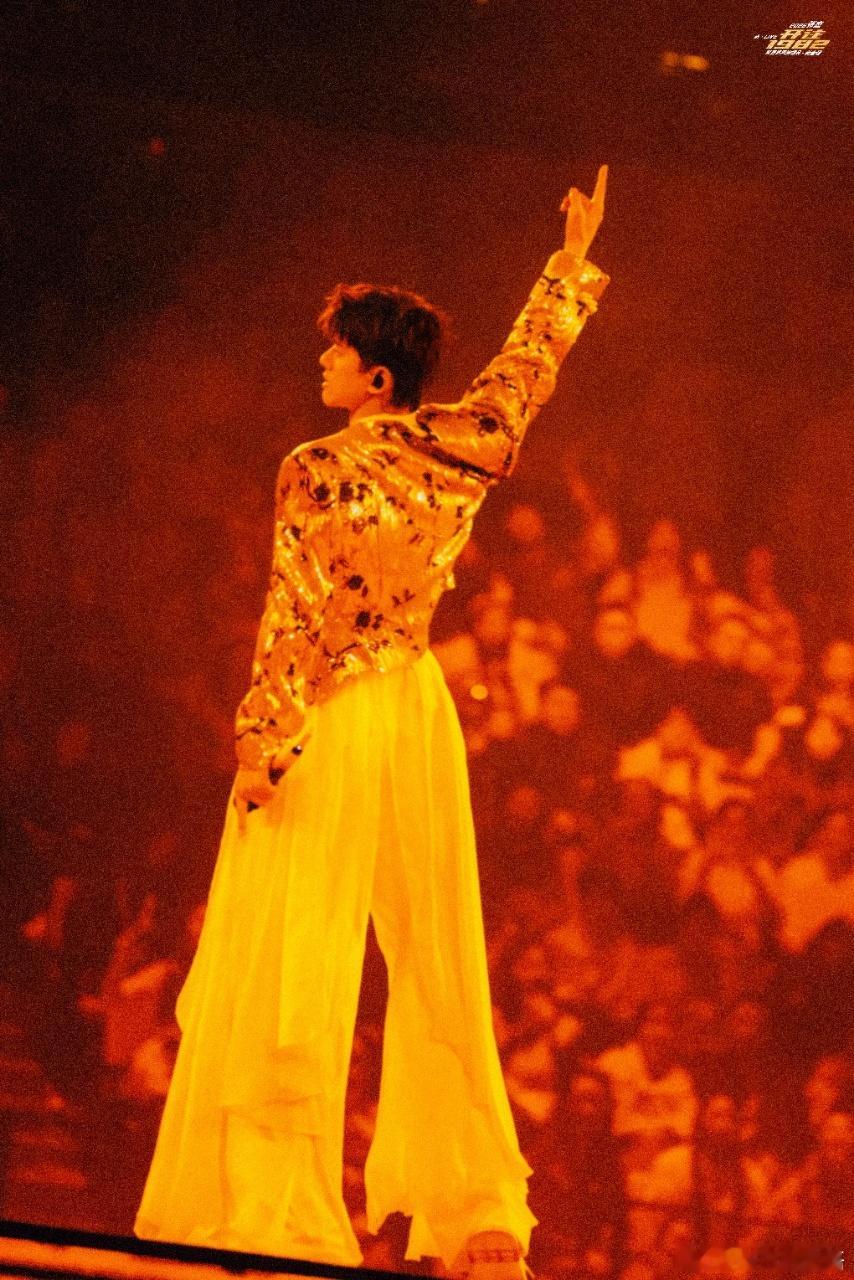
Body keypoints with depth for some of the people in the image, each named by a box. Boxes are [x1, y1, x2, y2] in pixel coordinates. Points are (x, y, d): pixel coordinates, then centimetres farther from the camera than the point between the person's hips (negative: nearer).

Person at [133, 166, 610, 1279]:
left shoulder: (318, 473, -12)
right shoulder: (461, 450, 3)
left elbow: (295, 622, -16)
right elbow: (532, 360, 20)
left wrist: (261, 743, -14)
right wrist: (573, 260, 34)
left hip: (327, 720, -6)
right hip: (418, 709, 6)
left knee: (289, 962, -5)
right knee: (438, 956, 10)